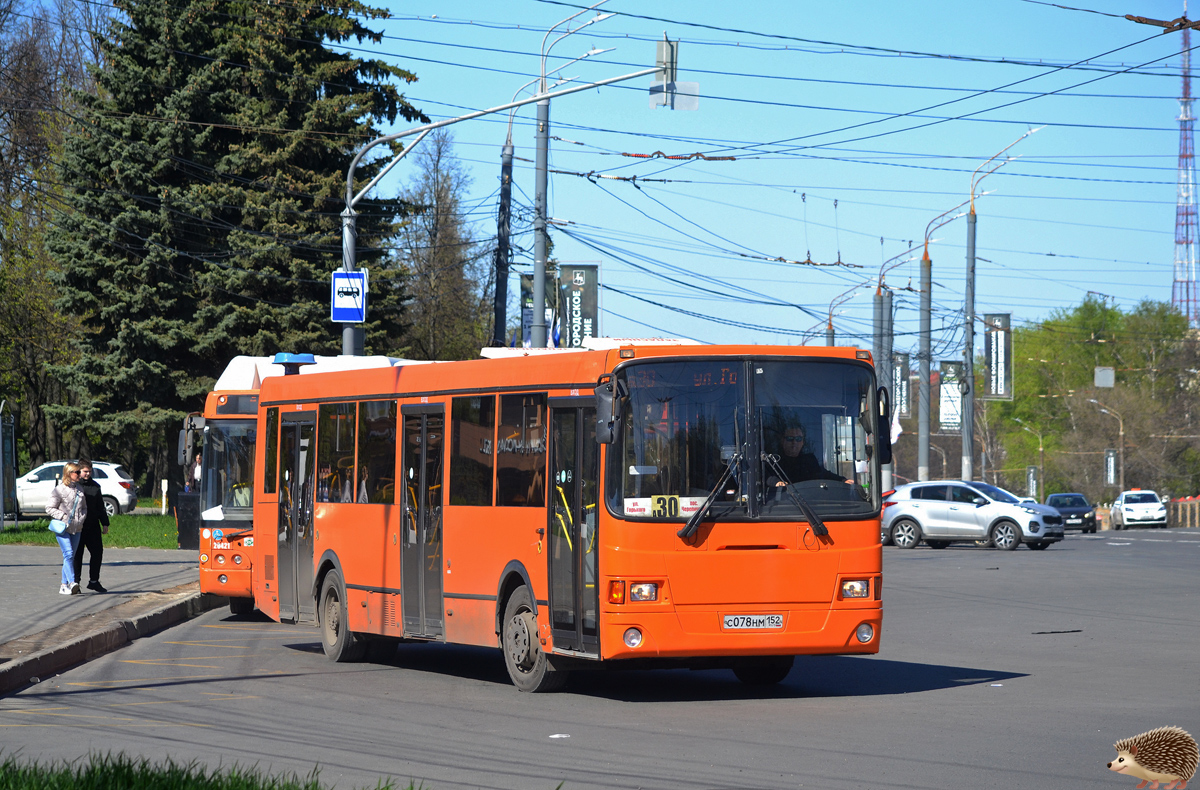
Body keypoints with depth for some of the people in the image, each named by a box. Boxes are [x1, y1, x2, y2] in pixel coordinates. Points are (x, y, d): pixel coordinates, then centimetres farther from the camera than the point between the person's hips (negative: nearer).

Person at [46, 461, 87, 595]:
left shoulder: (79, 489, 11)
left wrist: (82, 518, 3)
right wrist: (63, 516, -14)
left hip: (76, 528, 6)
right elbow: (50, 508, -5)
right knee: (68, 554, -18)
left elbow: (84, 507, 21)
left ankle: (64, 585, 14)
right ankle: (72, 583, -26)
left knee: (71, 557, 8)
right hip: (62, 528, -6)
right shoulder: (59, 490, -7)